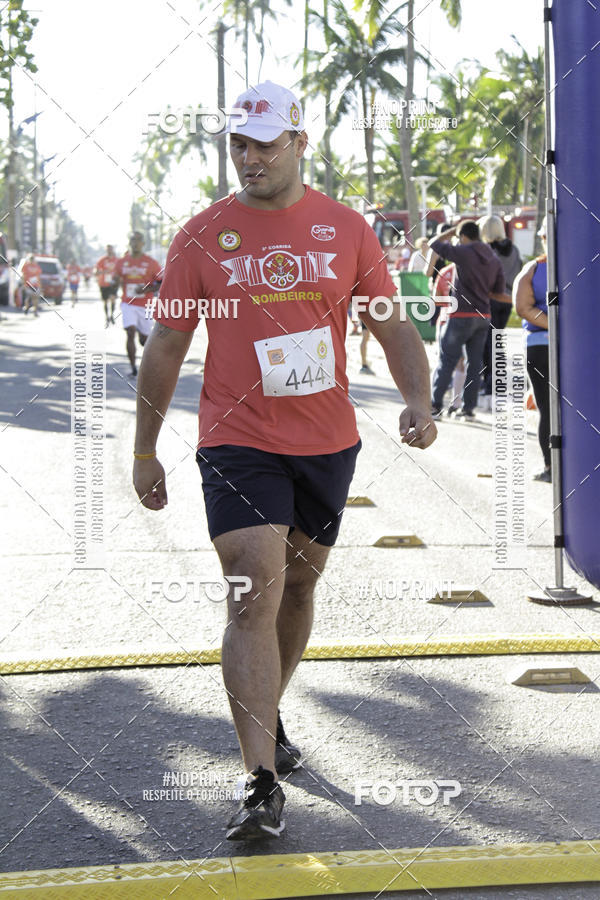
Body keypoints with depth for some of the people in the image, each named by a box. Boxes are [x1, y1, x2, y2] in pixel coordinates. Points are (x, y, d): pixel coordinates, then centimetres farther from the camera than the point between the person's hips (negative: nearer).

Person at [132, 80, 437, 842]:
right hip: (237, 442, -3)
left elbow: (393, 328, 5)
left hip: (327, 441, 3)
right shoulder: (203, 236, -2)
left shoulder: (345, 229, 2)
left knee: (299, 583, 16)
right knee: (254, 593, -15)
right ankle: (262, 782, -18)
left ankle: (266, 717, 40)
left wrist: (417, 401, -13)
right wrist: (145, 451, 6)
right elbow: (165, 347, 5)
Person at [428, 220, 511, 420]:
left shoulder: (463, 253, -11)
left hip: (462, 316, -6)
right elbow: (498, 293, 8)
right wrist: (514, 300, 27)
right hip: (483, 317, 6)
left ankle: (435, 405, 3)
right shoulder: (493, 259, 8)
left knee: (447, 360, 2)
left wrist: (453, 230, 12)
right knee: (474, 362, 9)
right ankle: (468, 408, 10)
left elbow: (435, 244, 1)